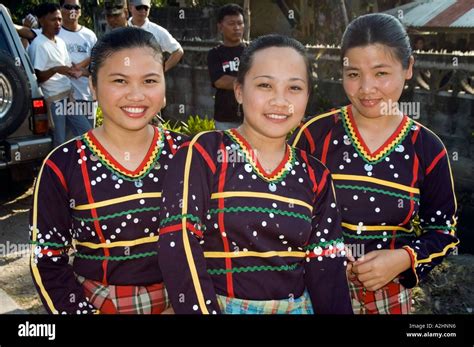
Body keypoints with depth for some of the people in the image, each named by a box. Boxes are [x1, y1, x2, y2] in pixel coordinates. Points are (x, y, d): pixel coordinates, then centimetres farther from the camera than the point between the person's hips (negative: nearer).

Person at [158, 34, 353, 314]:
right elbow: (178, 246, -12)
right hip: (219, 306, -3)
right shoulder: (203, 154, -5)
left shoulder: (315, 176, 7)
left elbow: (327, 266, 5)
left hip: (298, 307, 3)